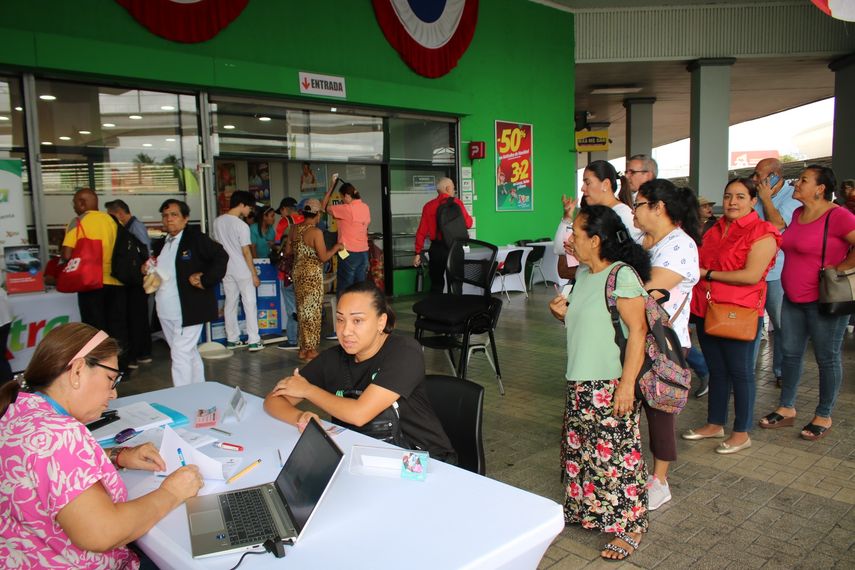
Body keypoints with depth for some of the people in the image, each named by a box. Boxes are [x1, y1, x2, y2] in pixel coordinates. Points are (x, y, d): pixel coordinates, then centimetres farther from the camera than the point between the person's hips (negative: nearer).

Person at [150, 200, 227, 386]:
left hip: (187, 310, -7)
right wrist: (147, 270, 5)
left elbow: (221, 257, -13)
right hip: (166, 313, 7)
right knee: (190, 354, 16)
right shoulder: (161, 245, 14)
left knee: (180, 355, -9)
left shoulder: (195, 238, -7)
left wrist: (205, 281, -14)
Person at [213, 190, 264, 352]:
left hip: (226, 270, 6)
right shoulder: (241, 225, -17)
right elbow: (246, 252, -15)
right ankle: (254, 341, 3)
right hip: (243, 271, -6)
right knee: (249, 304, 1)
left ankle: (232, 339, 18)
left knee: (230, 304, 12)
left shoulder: (218, 221, 3)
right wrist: (254, 274, -9)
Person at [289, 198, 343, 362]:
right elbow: (323, 257, -17)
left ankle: (303, 348, 22)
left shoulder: (295, 230, 5)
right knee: (313, 311, 1)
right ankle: (311, 350, 6)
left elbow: (288, 251, 13)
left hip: (298, 272, 7)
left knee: (302, 310, 15)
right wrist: (336, 247, -1)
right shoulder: (316, 232, -15)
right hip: (312, 275, -7)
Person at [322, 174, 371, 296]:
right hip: (363, 252, 7)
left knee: (344, 289, -1)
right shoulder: (365, 207, 6)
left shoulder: (346, 209, -16)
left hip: (349, 253, -7)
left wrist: (331, 186, -1)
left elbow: (323, 207, -7)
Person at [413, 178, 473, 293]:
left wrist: (418, 253, 5)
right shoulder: (456, 203, -4)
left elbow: (421, 231, 0)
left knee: (436, 284, 9)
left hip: (437, 249, 1)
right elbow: (468, 223, -2)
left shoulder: (428, 206, 1)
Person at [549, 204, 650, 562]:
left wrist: (627, 383, -22)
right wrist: (563, 313, 0)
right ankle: (588, 509, 35)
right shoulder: (583, 275, 8)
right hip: (580, 382, 8)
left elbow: (637, 331, -19)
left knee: (616, 453, 2)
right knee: (581, 450, 17)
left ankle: (629, 526, 17)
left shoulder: (622, 275, -16)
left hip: (611, 384, -8)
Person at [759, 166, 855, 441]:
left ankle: (823, 416, 20)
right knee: (790, 353, 14)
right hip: (793, 299, 8)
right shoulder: (798, 213, 8)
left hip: (823, 301, -8)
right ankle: (787, 408, 28)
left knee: (827, 357, 6)